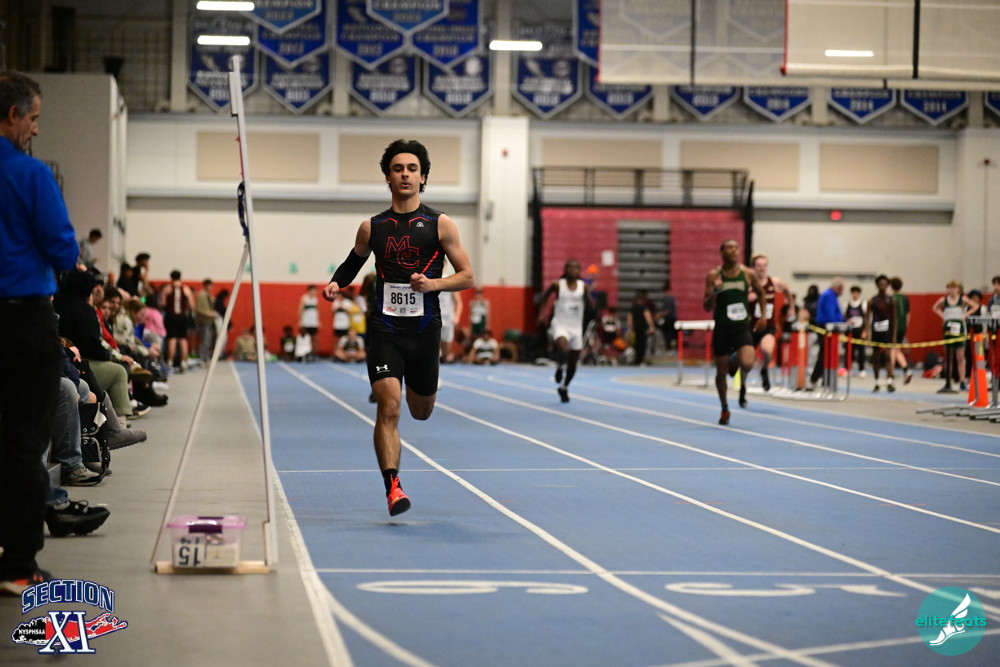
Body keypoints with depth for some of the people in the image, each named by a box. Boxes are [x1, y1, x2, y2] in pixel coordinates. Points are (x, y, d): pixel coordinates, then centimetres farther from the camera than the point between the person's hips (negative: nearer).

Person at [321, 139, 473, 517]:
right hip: (384, 327, 0)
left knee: (421, 412, 15)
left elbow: (467, 276, 3)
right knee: (389, 406, -17)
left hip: (424, 329, 0)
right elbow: (353, 263, 23)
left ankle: (416, 387, 53)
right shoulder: (372, 228, 7)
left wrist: (433, 284, -15)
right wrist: (335, 284, 2)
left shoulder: (440, 225, 2)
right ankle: (392, 488, -16)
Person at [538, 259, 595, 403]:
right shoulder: (558, 285, -5)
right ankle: (560, 367, -3)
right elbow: (545, 296, 12)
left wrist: (587, 295, -23)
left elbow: (591, 306, -6)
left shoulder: (583, 286, 0)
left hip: (576, 328, 3)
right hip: (560, 325, -3)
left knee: (573, 364, 9)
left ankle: (564, 388, 34)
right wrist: (543, 313, 6)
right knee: (564, 347, -36)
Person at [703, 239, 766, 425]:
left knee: (747, 363, -24)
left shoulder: (748, 274, 1)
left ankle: (742, 384, 13)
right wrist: (713, 293, -23)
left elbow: (761, 293, 20)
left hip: (742, 328, 0)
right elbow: (706, 307, -5)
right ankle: (725, 409, 29)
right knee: (721, 371, 7)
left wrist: (763, 317, 14)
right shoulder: (713, 275, -3)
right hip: (722, 329, 0)